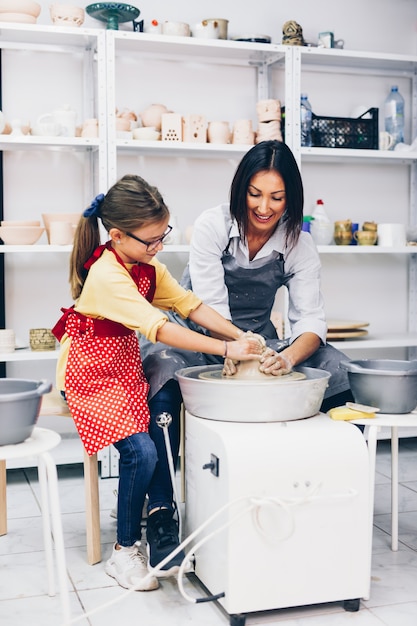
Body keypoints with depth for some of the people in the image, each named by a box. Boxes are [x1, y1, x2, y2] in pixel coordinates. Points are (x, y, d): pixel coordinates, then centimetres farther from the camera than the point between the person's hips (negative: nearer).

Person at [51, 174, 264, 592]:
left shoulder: (147, 267, 3)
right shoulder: (107, 276, -25)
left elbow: (191, 305, -2)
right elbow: (161, 330, -33)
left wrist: (241, 336, -16)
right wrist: (227, 350, -35)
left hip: (126, 369, 8)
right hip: (91, 377, -8)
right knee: (140, 450, -22)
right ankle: (125, 552, -4)